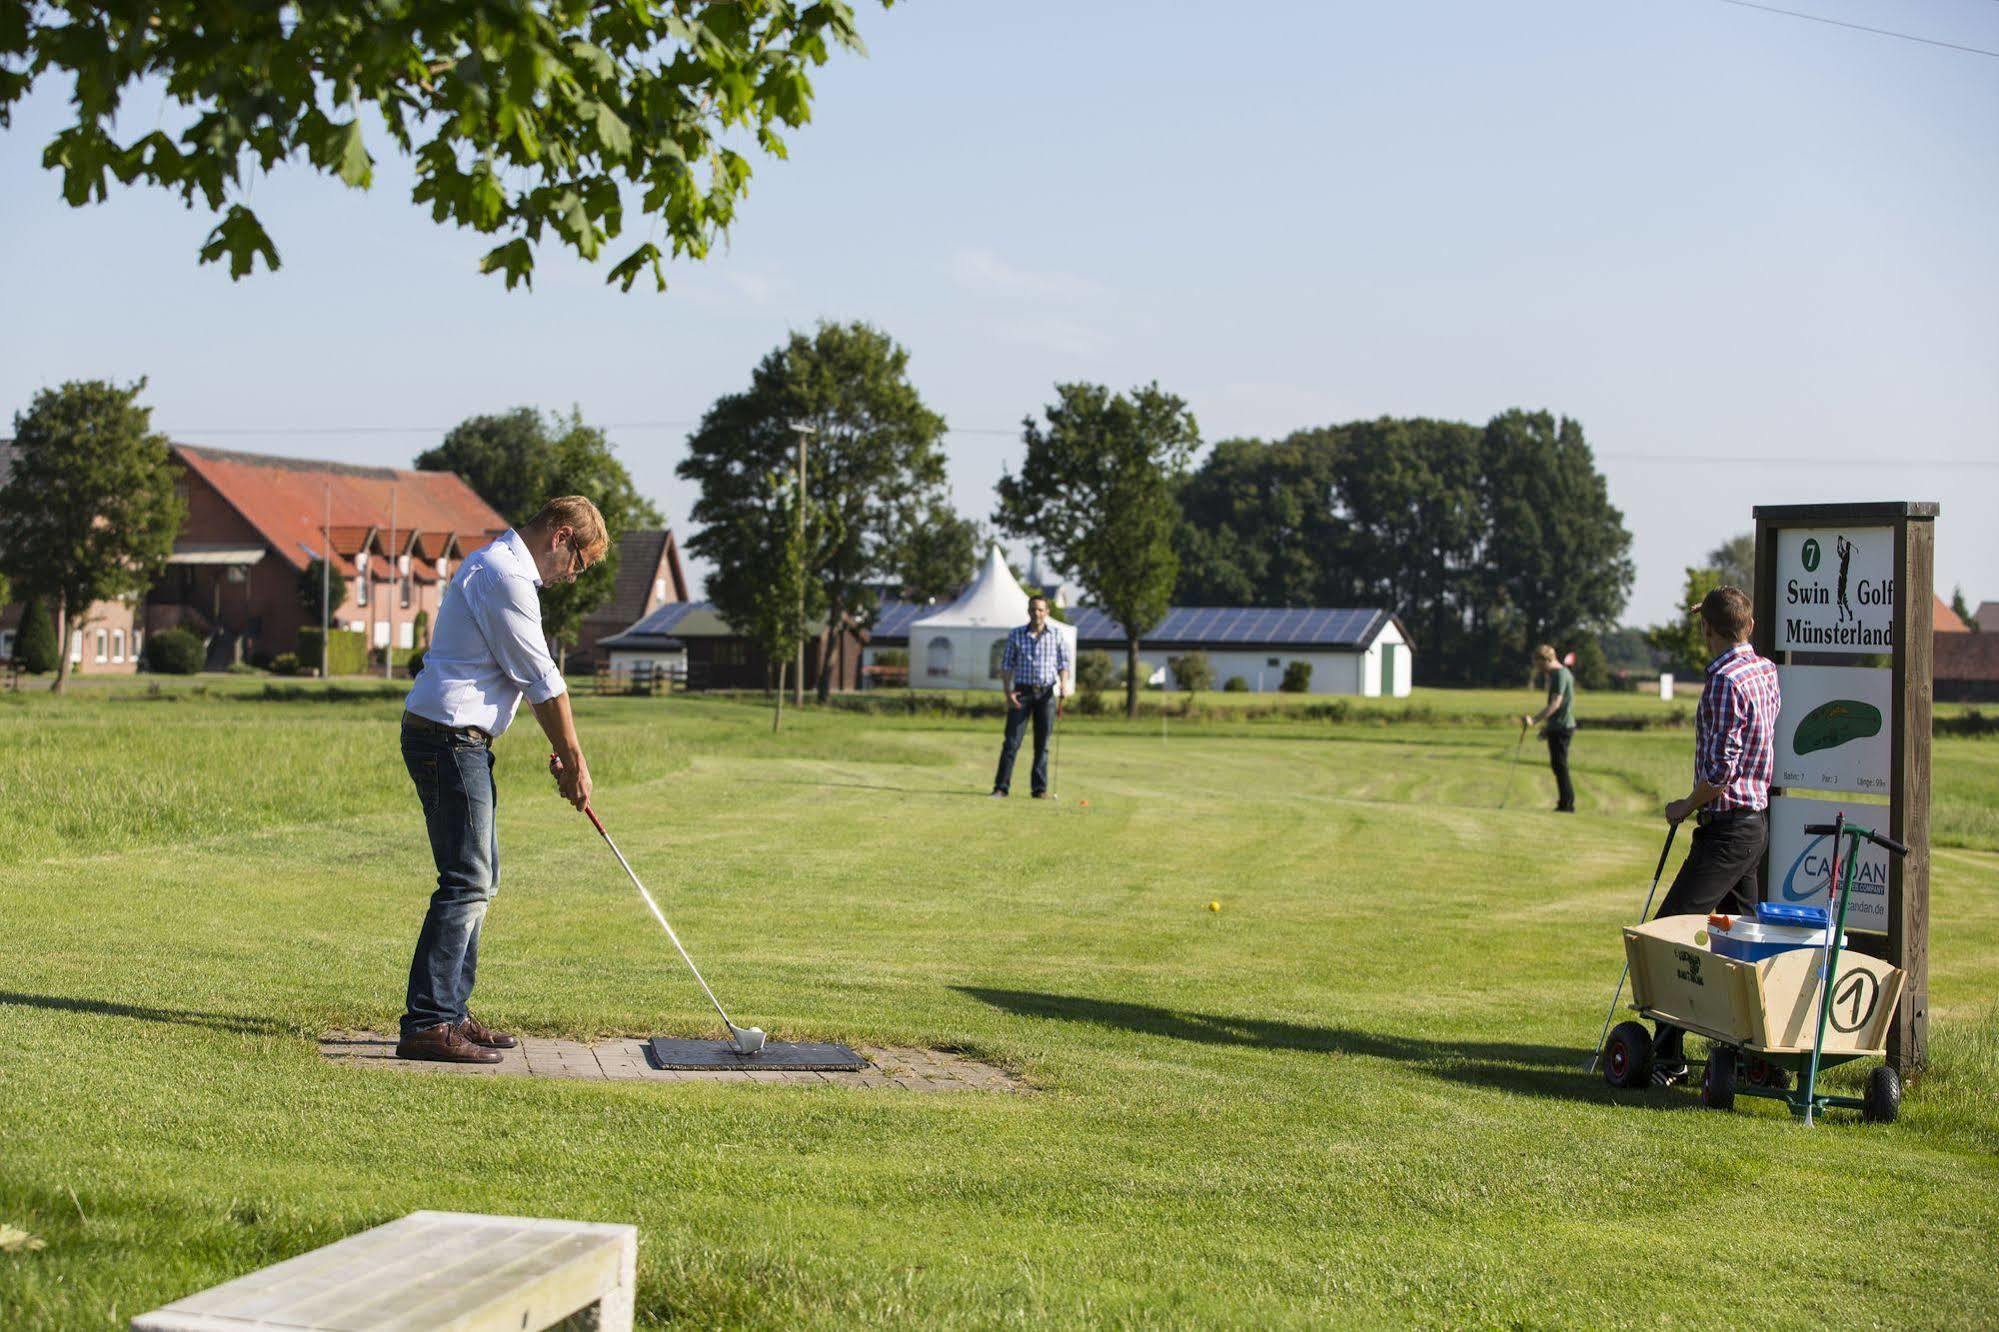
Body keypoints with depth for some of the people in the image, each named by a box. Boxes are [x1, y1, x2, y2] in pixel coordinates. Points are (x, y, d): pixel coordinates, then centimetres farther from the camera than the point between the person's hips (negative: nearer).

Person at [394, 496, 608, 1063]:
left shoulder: (498, 566, 18)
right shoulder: (505, 577, -16)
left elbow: (534, 680, 21)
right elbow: (544, 682, -13)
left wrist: (561, 753, 17)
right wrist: (573, 759, -4)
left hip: (461, 739, 11)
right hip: (449, 736, -11)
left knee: (479, 876, 15)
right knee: (468, 880, -12)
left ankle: (451, 1012, 19)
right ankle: (427, 1025, -12)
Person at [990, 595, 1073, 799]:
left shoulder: (1057, 635, 5)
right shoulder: (1016, 635, 4)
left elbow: (1064, 662, 7)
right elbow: (1006, 665, 5)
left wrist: (1064, 683, -12)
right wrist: (1008, 692, -6)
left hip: (1046, 693, 1)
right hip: (1022, 692, -1)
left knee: (1042, 744, 3)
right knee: (1012, 741, -6)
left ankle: (1040, 788, 8)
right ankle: (1001, 786, -3)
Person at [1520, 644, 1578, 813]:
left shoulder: (1560, 675, -16)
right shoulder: (1560, 674, 16)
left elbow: (1555, 704, -26)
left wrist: (1534, 720, -33)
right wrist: (1548, 727, 27)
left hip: (1561, 727, -10)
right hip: (1559, 727, 10)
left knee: (1560, 766, -7)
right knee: (1559, 766, 14)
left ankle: (1567, 804, -5)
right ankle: (1566, 803, 19)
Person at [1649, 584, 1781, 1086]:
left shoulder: (1726, 682, -19)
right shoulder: (1767, 670, 9)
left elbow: (1720, 771, -21)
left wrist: (1686, 806, -5)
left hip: (1728, 827, -10)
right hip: (1759, 818, 10)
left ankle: (1668, 1055, -10)